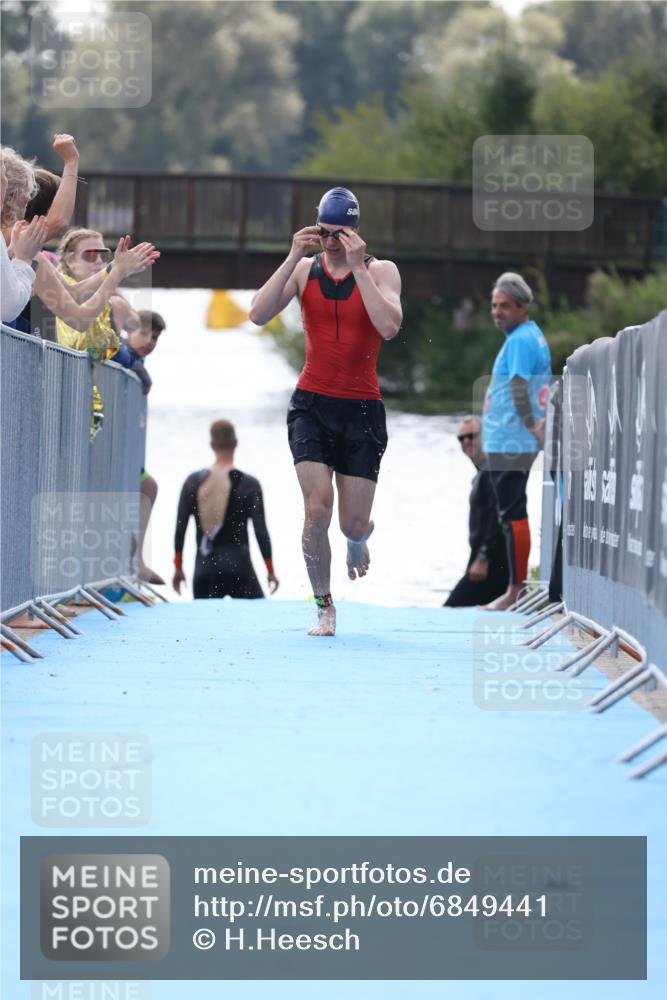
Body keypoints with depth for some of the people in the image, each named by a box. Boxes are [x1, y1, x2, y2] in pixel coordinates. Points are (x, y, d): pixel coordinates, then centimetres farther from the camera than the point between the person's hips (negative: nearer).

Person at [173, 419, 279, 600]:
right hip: (237, 565, -3)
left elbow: (180, 527, 4)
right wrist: (271, 571, 3)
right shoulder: (249, 484, -5)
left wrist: (178, 568, 12)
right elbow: (260, 530, -5)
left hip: (204, 567, 3)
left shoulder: (193, 482, 4)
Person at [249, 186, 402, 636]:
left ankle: (358, 540, 41)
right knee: (317, 509, -15)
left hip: (362, 410, -1)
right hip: (311, 405, 1)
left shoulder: (381, 271, -2)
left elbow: (389, 326, -21)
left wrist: (358, 267, -22)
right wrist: (293, 257, -16)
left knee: (353, 523, 2)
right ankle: (324, 606, 1)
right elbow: (259, 314, -11)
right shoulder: (304, 270, 3)